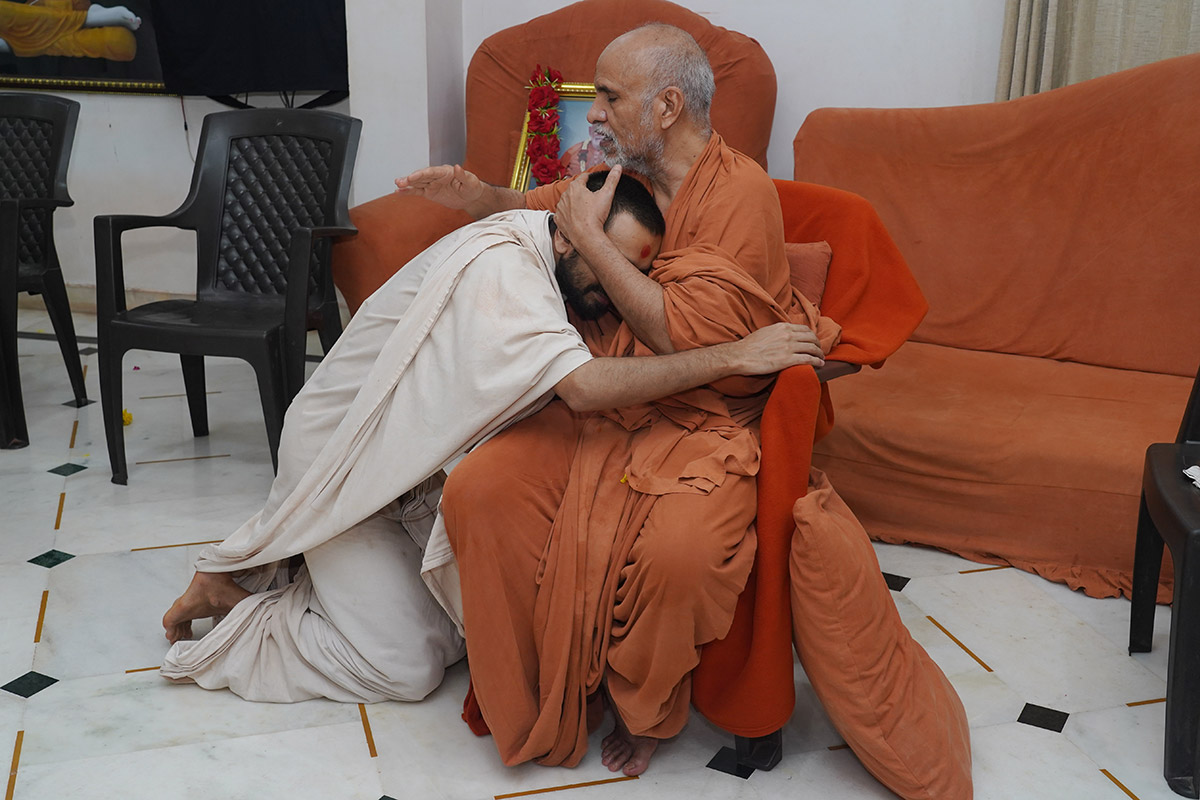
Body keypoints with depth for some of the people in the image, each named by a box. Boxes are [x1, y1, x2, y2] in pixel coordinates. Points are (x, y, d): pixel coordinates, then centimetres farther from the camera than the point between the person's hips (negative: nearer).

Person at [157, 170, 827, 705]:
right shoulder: (498, 264, -31)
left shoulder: (547, 272, -1)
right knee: (405, 669, -8)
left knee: (469, 623, 5)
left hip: (414, 464, 9)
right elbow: (583, 386, -43)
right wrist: (734, 357, -39)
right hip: (340, 459, -9)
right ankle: (232, 594, 11)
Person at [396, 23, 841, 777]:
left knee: (677, 553, -34)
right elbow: (543, 205, 33)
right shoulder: (618, 174, 8)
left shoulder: (741, 192, -11)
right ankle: (529, 700, 2)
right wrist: (480, 196, 12)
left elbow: (687, 338, -22)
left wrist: (590, 236, -15)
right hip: (594, 407, 6)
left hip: (700, 425, -5)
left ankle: (646, 708, 2)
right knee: (476, 491, -18)